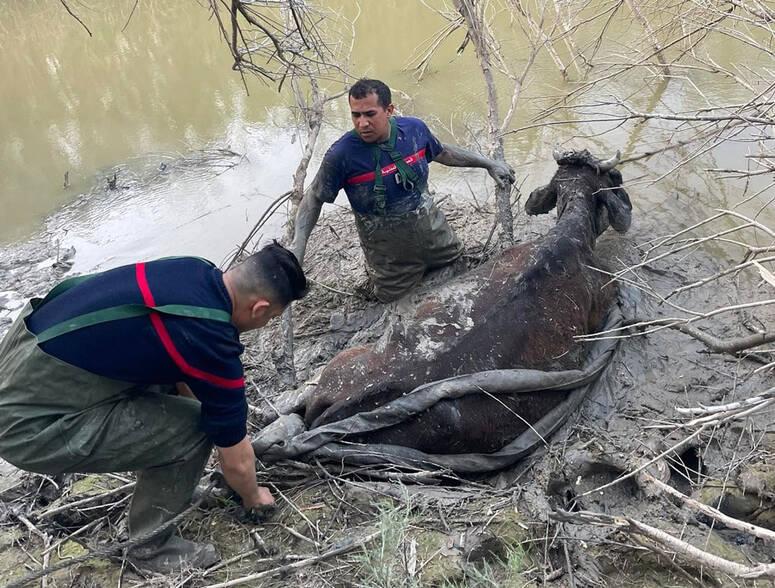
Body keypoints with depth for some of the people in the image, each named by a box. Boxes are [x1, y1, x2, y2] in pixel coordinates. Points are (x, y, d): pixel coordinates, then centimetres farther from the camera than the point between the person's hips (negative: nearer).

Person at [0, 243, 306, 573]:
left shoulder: (195, 271, 0)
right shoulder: (210, 343, -22)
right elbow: (237, 463, -7)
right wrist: (253, 498, 14)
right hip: (29, 423, -9)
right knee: (193, 429, -10)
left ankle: (163, 481, 36)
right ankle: (150, 546, 13)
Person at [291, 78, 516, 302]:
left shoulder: (414, 128, -14)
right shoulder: (341, 155, -26)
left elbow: (442, 152, 8)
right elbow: (314, 199, -13)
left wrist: (488, 163, 12)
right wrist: (298, 244, -25)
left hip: (432, 230, 4)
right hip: (387, 248, -4)